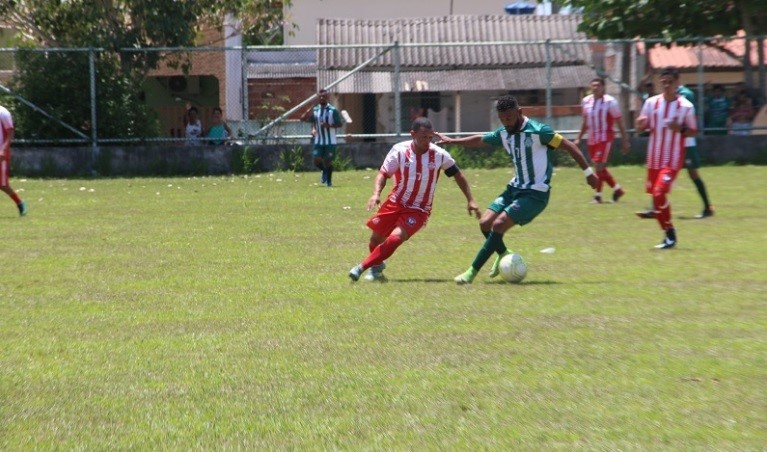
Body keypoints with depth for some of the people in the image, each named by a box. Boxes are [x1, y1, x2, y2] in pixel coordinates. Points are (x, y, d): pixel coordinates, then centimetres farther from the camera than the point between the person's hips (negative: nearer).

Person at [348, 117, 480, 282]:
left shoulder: (440, 155, -10)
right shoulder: (399, 150, -12)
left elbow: (458, 175, 3)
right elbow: (383, 174, -9)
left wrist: (470, 200, 1)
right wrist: (376, 193, -28)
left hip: (418, 210, -1)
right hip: (396, 202, 2)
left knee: (395, 238, -23)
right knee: (376, 237, 3)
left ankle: (362, 267, -12)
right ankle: (376, 267, 36)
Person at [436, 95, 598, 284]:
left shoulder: (537, 131, -17)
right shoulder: (503, 134, 4)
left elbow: (569, 146, -11)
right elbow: (480, 140, 23)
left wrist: (588, 172, -9)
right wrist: (452, 141, 24)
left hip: (535, 193, -7)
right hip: (515, 188, 7)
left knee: (498, 225, -19)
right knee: (485, 222, -3)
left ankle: (472, 272, -12)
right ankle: (504, 254, 26)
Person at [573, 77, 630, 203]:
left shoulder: (610, 102, -10)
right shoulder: (586, 101, 7)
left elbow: (620, 122, -7)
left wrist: (625, 140, -8)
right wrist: (578, 138, 16)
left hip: (605, 138, -7)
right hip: (592, 139, 7)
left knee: (600, 166, -13)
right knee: (600, 168, 11)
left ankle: (598, 195, -7)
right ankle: (617, 189, 28)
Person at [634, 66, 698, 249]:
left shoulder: (686, 106, -6)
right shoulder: (651, 102, 3)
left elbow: (694, 131, 1)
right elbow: (640, 127, 6)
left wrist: (681, 129, -20)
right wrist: (641, 123, -17)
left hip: (673, 159, -5)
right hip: (654, 158, 5)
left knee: (659, 193, -18)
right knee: (655, 193, 9)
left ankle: (670, 234, -6)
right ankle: (668, 233, 24)